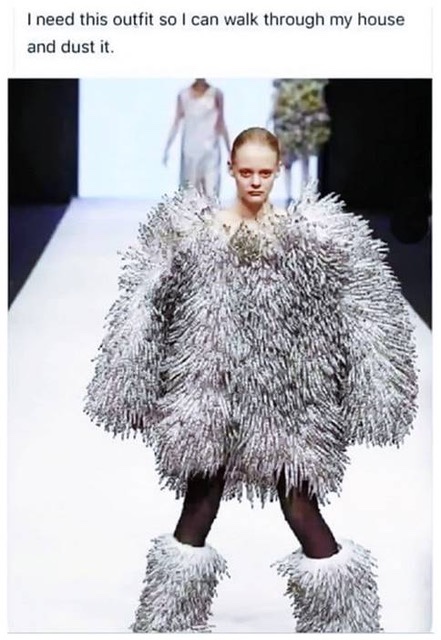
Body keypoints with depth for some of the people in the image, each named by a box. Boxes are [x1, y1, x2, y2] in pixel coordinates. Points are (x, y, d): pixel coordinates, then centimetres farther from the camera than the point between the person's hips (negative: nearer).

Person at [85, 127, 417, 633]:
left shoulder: (308, 234, 0)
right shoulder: (191, 230, 0)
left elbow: (358, 317, 2)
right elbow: (145, 314, 2)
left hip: (285, 391, 0)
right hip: (211, 388, 1)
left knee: (300, 503, 2)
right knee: (201, 500, 9)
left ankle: (341, 614, 20)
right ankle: (173, 618, 26)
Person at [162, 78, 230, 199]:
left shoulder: (216, 94, 1)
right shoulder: (183, 95, 5)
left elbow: (221, 124, 6)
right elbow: (176, 123, 9)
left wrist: (229, 151, 5)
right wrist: (167, 149, 6)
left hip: (210, 150, -2)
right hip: (189, 150, 2)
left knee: (211, 192, -10)